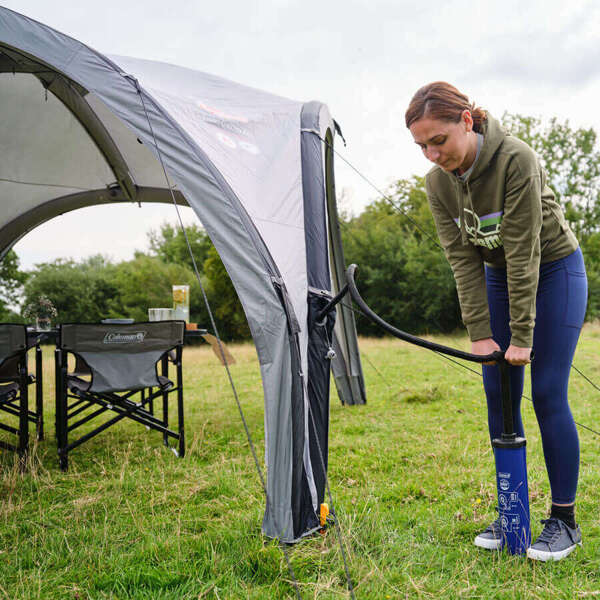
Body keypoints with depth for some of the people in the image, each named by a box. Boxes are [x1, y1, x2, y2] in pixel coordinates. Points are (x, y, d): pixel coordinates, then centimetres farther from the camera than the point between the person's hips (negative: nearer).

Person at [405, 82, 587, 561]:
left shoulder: (517, 159, -28)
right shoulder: (438, 183, -11)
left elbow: (523, 252, -29)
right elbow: (462, 259, -11)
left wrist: (522, 337, -27)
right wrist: (480, 333, -16)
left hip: (554, 271, -5)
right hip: (498, 277, 5)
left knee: (547, 393, -9)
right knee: (498, 395, 2)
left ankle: (564, 520, 6)